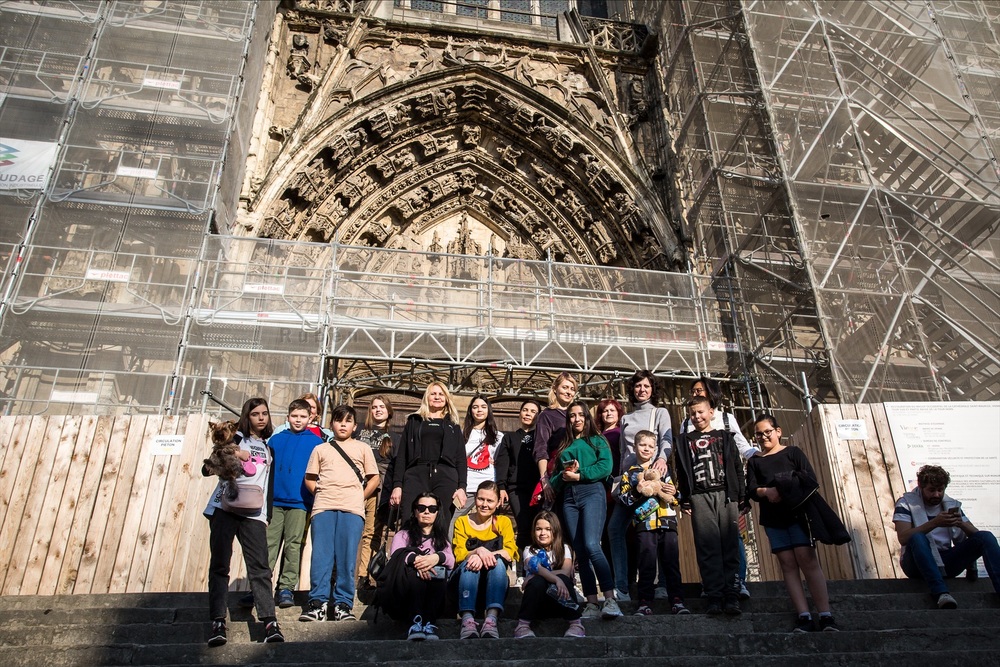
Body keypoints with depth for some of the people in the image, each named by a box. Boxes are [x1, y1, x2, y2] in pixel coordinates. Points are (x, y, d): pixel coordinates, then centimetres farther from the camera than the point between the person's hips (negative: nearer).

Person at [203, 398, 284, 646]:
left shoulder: (269, 447, 20)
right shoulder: (235, 438, 10)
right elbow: (207, 469, 3)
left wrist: (269, 515, 12)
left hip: (253, 513, 2)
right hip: (224, 507, -1)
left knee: (260, 566, -7)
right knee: (219, 564, -5)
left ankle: (269, 621, -11)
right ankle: (218, 622, -3)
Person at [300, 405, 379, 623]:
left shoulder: (363, 448, 18)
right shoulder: (321, 449, 20)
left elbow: (374, 478, 15)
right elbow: (309, 478, 17)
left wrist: (359, 498, 5)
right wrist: (321, 494, 4)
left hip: (352, 509, -1)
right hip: (323, 507, 1)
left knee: (347, 558, -5)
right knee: (321, 555, -5)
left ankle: (343, 603, -1)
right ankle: (317, 602, -2)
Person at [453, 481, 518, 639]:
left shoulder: (504, 522, 9)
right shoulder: (462, 522, 6)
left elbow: (510, 552, -7)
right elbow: (458, 555, -6)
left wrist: (486, 555, -27)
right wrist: (478, 551, -29)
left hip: (495, 580, 0)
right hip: (466, 579, 0)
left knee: (498, 560, -32)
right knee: (470, 562, -33)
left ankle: (492, 618, -46)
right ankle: (467, 619, -48)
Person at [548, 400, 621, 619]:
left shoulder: (597, 440, 14)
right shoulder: (563, 447, 25)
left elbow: (605, 467, -3)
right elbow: (554, 479, 18)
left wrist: (579, 475, -9)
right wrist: (563, 476, -4)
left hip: (592, 492, -5)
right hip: (569, 498, 5)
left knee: (591, 545, -22)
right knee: (580, 552, -2)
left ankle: (610, 600, -22)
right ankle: (592, 605, -1)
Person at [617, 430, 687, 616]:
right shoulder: (629, 473, 14)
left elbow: (674, 494, 14)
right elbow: (622, 498, 3)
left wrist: (670, 493, -7)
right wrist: (637, 492, -13)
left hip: (667, 522, 2)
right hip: (644, 524, -1)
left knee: (671, 562, 0)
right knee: (646, 563, -6)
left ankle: (677, 601, 5)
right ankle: (645, 602, -1)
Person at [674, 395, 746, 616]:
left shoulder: (725, 437, 17)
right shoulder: (685, 440, 17)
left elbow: (737, 466, 12)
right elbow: (681, 472, 12)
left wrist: (741, 495, 3)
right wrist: (684, 500, 2)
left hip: (726, 494, 0)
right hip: (700, 497, 0)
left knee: (730, 546, -4)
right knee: (707, 547, -6)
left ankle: (732, 596, -2)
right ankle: (715, 597, -5)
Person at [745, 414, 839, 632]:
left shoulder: (793, 452, 9)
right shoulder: (755, 462, 17)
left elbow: (811, 480, -2)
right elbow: (751, 490, 4)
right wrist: (766, 491, -18)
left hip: (797, 513, -3)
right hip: (772, 519, 3)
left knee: (808, 560, -11)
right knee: (788, 564, -2)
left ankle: (826, 615, -10)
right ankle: (804, 616, -5)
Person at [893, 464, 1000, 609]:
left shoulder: (952, 505, 13)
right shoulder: (906, 503, -2)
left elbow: (976, 534, 7)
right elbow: (903, 538, -18)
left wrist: (961, 524, -15)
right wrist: (934, 523, -27)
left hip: (945, 562, 4)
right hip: (918, 564, -4)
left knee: (986, 537, -14)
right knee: (917, 538, -38)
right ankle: (941, 593, -45)